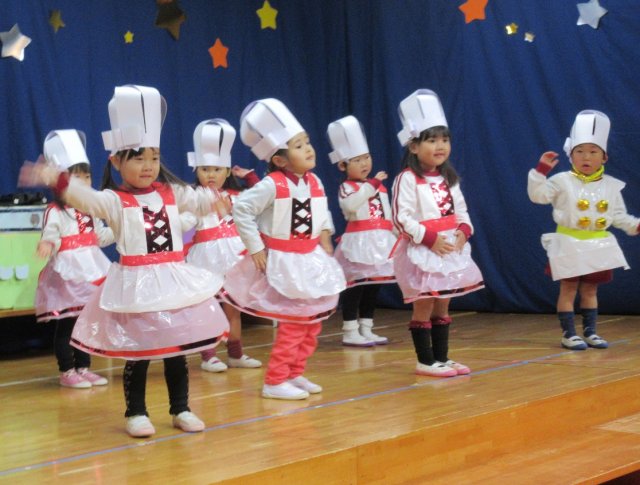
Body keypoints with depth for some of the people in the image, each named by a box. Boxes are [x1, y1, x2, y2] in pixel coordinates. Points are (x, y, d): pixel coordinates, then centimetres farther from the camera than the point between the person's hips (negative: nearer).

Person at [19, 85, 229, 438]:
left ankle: (181, 409, 22)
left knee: (178, 349, 10)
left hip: (175, 282, 4)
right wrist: (58, 181, -43)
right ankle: (136, 413, 16)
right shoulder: (115, 201, -8)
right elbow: (86, 199, -27)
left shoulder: (171, 193, 9)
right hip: (136, 285, -4)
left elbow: (199, 201, 27)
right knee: (136, 353, 3)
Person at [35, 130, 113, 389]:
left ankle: (83, 368, 20)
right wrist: (47, 245, -39)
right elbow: (49, 237, -17)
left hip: (90, 270, 7)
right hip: (66, 272, -7)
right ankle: (67, 372, 7)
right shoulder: (55, 211, -10)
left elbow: (100, 237, 18)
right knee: (65, 324, -1)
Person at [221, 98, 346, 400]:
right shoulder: (271, 185, -18)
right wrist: (255, 248, -15)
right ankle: (275, 382, 4)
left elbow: (323, 214, 20)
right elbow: (241, 209, -18)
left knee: (313, 321, 11)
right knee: (294, 324, -6)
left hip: (311, 261, 7)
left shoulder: (314, 183, 3)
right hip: (283, 263, -7)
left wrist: (324, 234, 2)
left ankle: (294, 373, 25)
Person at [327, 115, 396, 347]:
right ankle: (350, 332, 0)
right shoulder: (346, 187, -6)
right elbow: (350, 205, -29)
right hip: (358, 242, -7)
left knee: (373, 286, 11)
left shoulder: (379, 187, 16)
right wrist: (372, 184, -25)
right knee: (355, 285, -5)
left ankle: (366, 329, 20)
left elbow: (388, 215, 21)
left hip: (380, 242, 7)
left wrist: (395, 238, 18)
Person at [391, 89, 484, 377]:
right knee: (423, 307, 0)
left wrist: (464, 232, -5)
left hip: (452, 249, 7)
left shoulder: (448, 179, 11)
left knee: (442, 307, 13)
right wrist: (429, 238, -20)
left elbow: (461, 210, 15)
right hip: (422, 252, -7)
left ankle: (442, 357, 20)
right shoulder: (407, 179, -13)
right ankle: (425, 361, 7)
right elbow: (402, 218, -18)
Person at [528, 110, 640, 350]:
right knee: (568, 289, 1)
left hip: (598, 246, 4)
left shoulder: (611, 186, 3)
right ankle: (568, 334, 7)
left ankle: (590, 332, 20)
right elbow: (537, 194, -15)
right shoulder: (562, 181, -8)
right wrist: (541, 169, -23)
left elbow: (618, 216, 8)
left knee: (590, 290, 13)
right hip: (570, 245, -4)